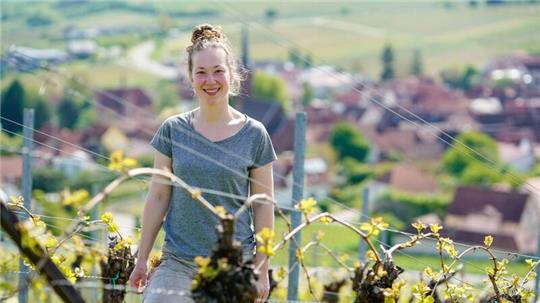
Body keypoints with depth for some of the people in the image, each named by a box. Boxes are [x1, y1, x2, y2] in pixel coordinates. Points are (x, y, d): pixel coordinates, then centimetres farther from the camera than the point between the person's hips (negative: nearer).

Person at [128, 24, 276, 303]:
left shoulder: (254, 135, -1)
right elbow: (158, 198, 7)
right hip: (177, 264, 1)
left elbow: (263, 206, 3)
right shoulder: (173, 130, 2)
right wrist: (142, 260, 8)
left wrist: (262, 270, 2)